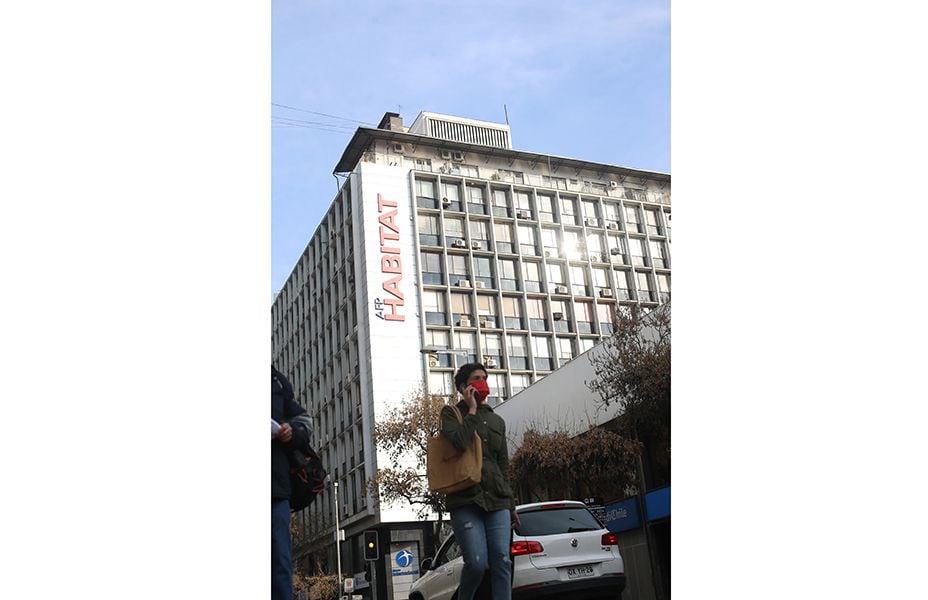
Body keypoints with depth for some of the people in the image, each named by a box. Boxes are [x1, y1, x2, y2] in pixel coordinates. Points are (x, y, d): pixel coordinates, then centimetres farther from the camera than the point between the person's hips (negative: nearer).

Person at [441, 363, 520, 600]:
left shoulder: (497, 420, 21)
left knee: (501, 562, -7)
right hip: (465, 500, -4)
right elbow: (459, 441, -14)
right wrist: (472, 409, -3)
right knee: (477, 563, -15)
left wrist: (511, 504, 18)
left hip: (497, 501, 4)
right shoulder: (451, 413, 8)